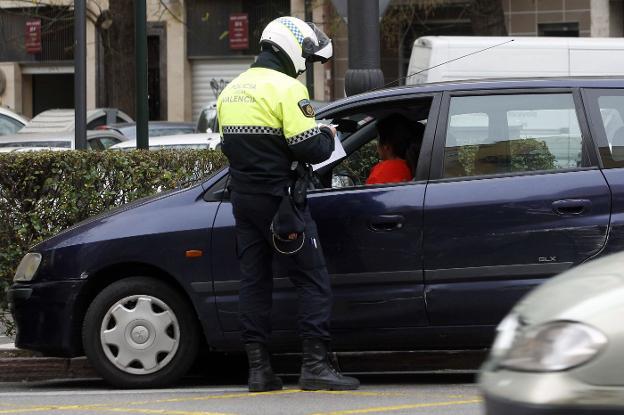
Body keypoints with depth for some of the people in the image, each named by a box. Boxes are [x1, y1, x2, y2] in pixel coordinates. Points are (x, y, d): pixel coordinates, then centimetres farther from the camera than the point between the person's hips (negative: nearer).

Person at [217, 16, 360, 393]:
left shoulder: (232, 90, 13)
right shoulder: (286, 89, -13)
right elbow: (310, 148, -18)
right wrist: (329, 137, 2)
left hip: (244, 200, 8)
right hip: (279, 200, -8)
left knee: (254, 281, 9)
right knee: (314, 281, -2)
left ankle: (259, 369, 9)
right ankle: (316, 365, -8)